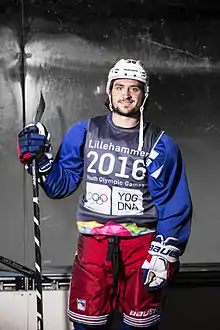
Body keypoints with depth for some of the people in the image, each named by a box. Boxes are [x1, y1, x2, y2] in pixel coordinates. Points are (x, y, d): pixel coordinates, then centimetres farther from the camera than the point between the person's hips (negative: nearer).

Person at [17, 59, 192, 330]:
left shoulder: (160, 144, -1)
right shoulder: (84, 133, 4)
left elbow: (174, 205, 0)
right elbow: (61, 185, 7)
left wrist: (164, 255, -7)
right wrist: (40, 158, -10)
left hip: (141, 243, 0)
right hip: (93, 240, 1)